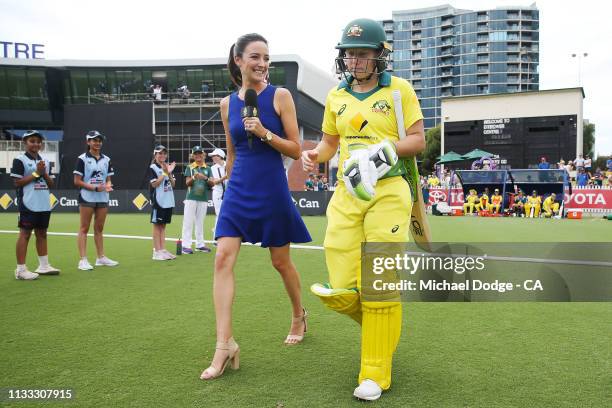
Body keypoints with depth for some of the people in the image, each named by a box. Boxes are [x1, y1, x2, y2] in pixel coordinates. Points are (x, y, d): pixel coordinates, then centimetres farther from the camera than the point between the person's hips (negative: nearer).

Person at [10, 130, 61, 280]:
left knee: (42, 233, 12)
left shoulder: (45, 161, 14)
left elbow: (51, 184, 13)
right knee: (25, 234, -3)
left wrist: (44, 173, -6)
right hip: (28, 205, -6)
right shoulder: (20, 160, -4)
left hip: (44, 204, 6)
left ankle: (44, 265, 20)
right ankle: (21, 269, 2)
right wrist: (36, 173, -14)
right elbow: (17, 183, -11)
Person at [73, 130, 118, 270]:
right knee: (84, 229, -2)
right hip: (87, 198, -5)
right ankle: (83, 260, -1)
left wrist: (108, 186, -9)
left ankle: (101, 257, 19)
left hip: (102, 198, 5)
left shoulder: (106, 159, 11)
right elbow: (77, 181, -8)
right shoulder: (82, 159, -5)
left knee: (99, 229, 12)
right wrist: (95, 188, -17)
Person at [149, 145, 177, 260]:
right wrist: (164, 173, -14)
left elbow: (173, 184, 9)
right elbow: (154, 184, -12)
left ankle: (163, 250, 13)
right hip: (158, 201, -6)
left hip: (168, 201, 6)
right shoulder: (153, 168, -5)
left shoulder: (168, 167, 14)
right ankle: (157, 252, 1)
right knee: (157, 225, -2)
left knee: (163, 225, 10)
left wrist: (169, 173, -7)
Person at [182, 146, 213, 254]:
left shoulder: (207, 168, 9)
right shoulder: (189, 168, 4)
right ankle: (186, 245, -6)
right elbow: (187, 183, -4)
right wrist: (194, 177, -25)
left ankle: (200, 244, 17)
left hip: (203, 199, 3)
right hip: (191, 198, -3)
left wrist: (205, 178, -20)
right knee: (188, 221, -5)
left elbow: (212, 183, 0)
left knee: (200, 222, 10)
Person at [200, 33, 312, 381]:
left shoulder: (280, 96, -4)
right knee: (223, 258, -11)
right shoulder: (228, 103, 7)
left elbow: (296, 150, -5)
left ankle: (299, 315, 38)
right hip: (238, 190, 3)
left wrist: (265, 133, -19)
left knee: (281, 261, 10)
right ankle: (225, 345, -7)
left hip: (272, 191, -3)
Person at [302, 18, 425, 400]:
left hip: (387, 193, -3)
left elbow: (418, 140, 2)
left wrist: (386, 149, -16)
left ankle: (375, 375, 12)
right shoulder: (336, 96, 15)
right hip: (346, 195, 4)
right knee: (340, 292, -2)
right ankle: (379, 323, 32)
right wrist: (315, 155, 1)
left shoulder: (399, 89, 4)